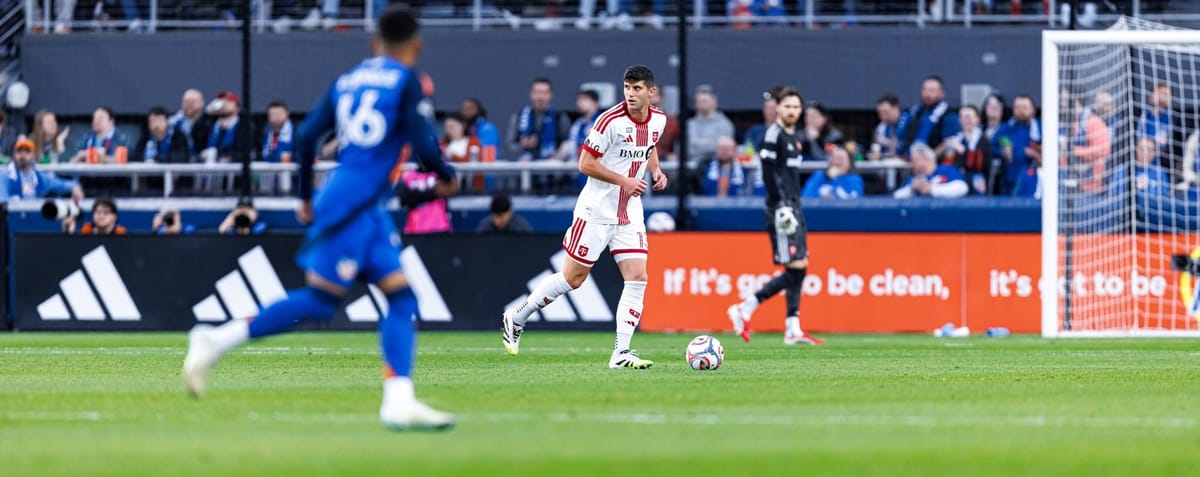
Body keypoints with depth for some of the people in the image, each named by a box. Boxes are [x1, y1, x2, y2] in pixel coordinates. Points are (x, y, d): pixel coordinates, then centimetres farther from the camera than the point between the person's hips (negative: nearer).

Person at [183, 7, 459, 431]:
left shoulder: (347, 80, 15)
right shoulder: (406, 80, -4)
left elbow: (307, 135, 12)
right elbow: (422, 145, -11)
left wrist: (306, 197, 21)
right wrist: (446, 176, 8)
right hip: (352, 204, -8)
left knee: (401, 297, 4)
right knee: (320, 300, -8)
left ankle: (399, 401, -6)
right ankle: (218, 340, -8)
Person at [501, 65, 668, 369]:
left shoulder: (658, 120, 3)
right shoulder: (611, 120, -18)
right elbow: (586, 164, -16)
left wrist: (656, 170, 5)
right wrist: (624, 181, -22)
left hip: (630, 214, 6)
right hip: (597, 210, -6)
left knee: (637, 278, -8)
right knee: (573, 278, 1)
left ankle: (621, 353, -6)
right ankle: (516, 318, 21)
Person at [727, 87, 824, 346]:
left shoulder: (795, 135, 16)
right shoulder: (774, 135, -10)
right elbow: (768, 174, -16)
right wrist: (781, 205, -20)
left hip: (794, 206, 9)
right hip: (781, 208, -9)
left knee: (800, 268, 6)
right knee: (795, 268, -12)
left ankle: (793, 330, 7)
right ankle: (745, 308, -7)